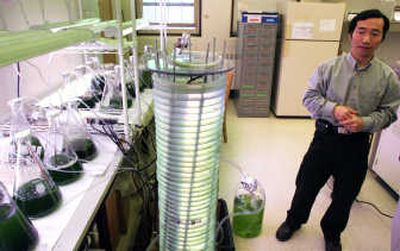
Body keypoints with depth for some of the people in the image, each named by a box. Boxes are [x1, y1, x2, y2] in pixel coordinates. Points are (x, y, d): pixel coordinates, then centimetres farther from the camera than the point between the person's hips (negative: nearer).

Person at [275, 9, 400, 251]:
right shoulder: (328, 67, -6)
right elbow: (310, 97, -4)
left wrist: (364, 122, -18)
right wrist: (334, 109, -21)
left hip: (357, 145, 1)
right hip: (325, 138, -1)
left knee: (345, 194, 17)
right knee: (306, 184, 12)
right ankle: (294, 221, 40)